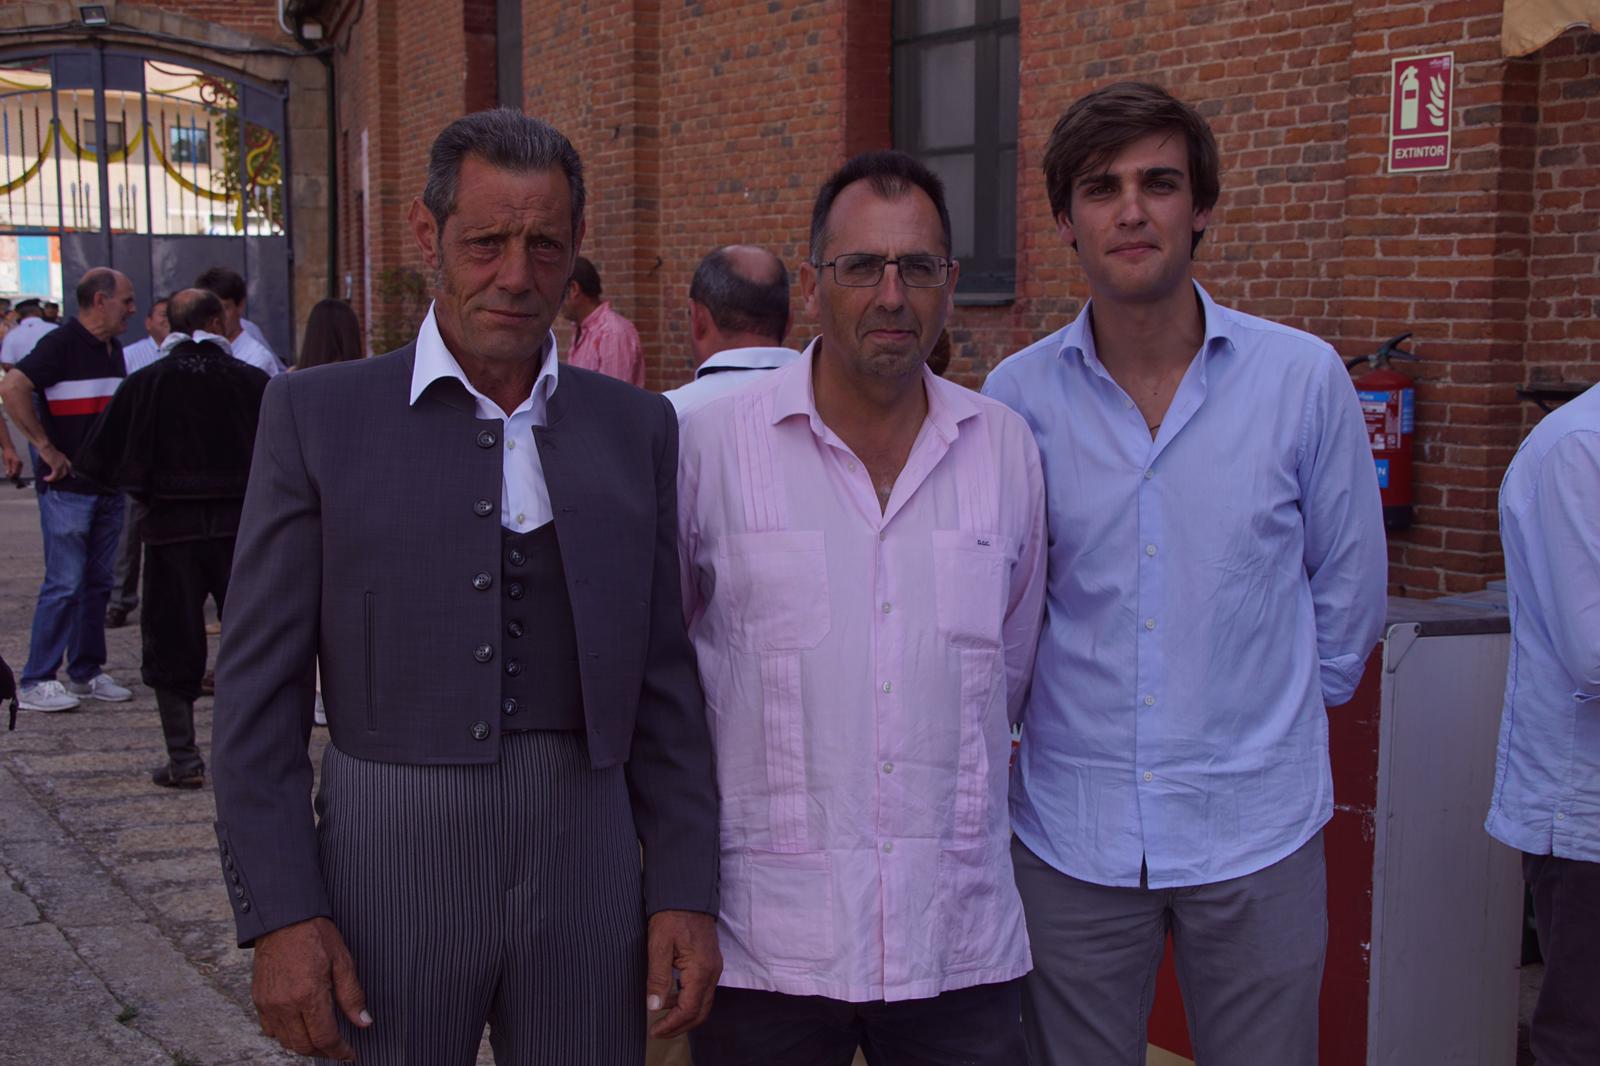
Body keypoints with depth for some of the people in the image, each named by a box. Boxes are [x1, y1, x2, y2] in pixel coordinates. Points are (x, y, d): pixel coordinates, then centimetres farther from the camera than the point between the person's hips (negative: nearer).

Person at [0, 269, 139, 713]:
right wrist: (46, 447, -20)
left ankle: (86, 673, 19)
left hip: (107, 485, 8)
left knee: (98, 583, 11)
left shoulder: (113, 348, 14)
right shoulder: (61, 343, -11)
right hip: (67, 487, -8)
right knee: (64, 584, -7)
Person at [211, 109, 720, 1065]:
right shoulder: (318, 414, -1)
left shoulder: (636, 428, 6)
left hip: (584, 870, 2)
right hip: (389, 870, -2)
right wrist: (278, 914, -8)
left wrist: (687, 890, 2)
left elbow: (663, 679, 8)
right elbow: (259, 689, -2)